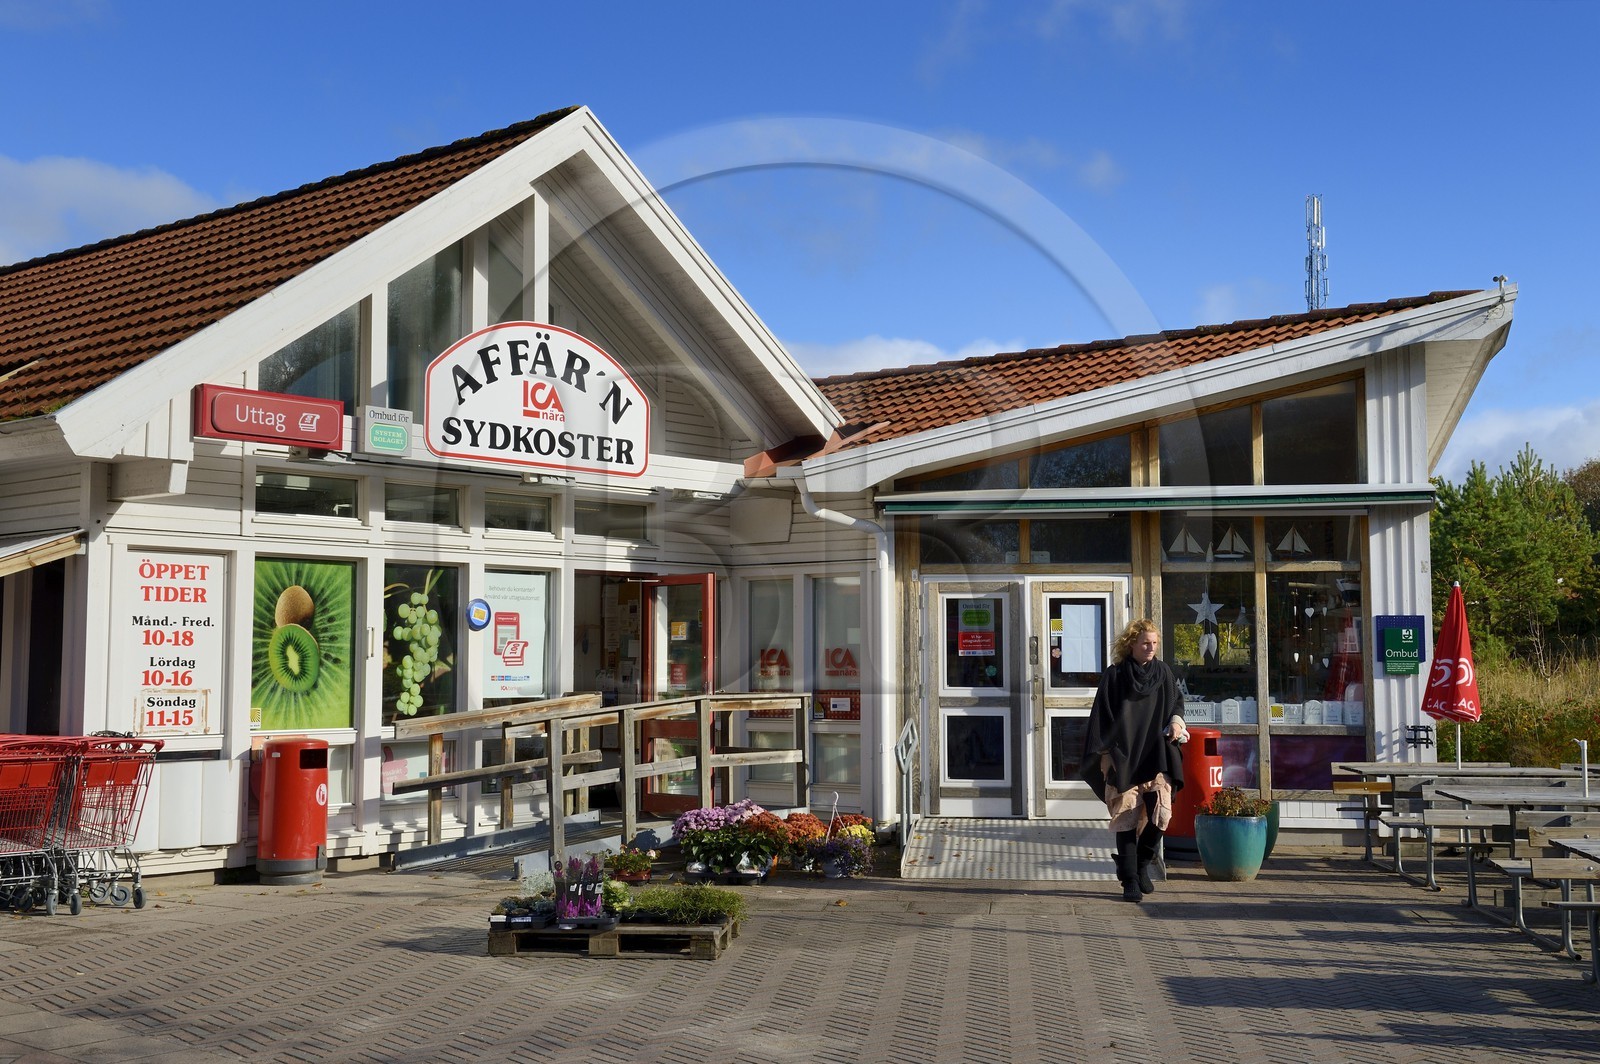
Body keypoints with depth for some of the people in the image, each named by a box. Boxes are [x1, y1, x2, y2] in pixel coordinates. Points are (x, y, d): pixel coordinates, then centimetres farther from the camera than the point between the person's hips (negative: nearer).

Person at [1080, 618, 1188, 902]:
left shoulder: (1163, 673, 8)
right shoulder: (1114, 676, -1)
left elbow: (1177, 701, 22)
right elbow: (1102, 718, -1)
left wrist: (1176, 721, 1)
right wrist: (1104, 754, -7)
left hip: (1156, 758, 3)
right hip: (1123, 759, -2)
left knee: (1161, 812, -9)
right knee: (1126, 818, -2)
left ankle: (1141, 865, 16)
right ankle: (1130, 881, 5)